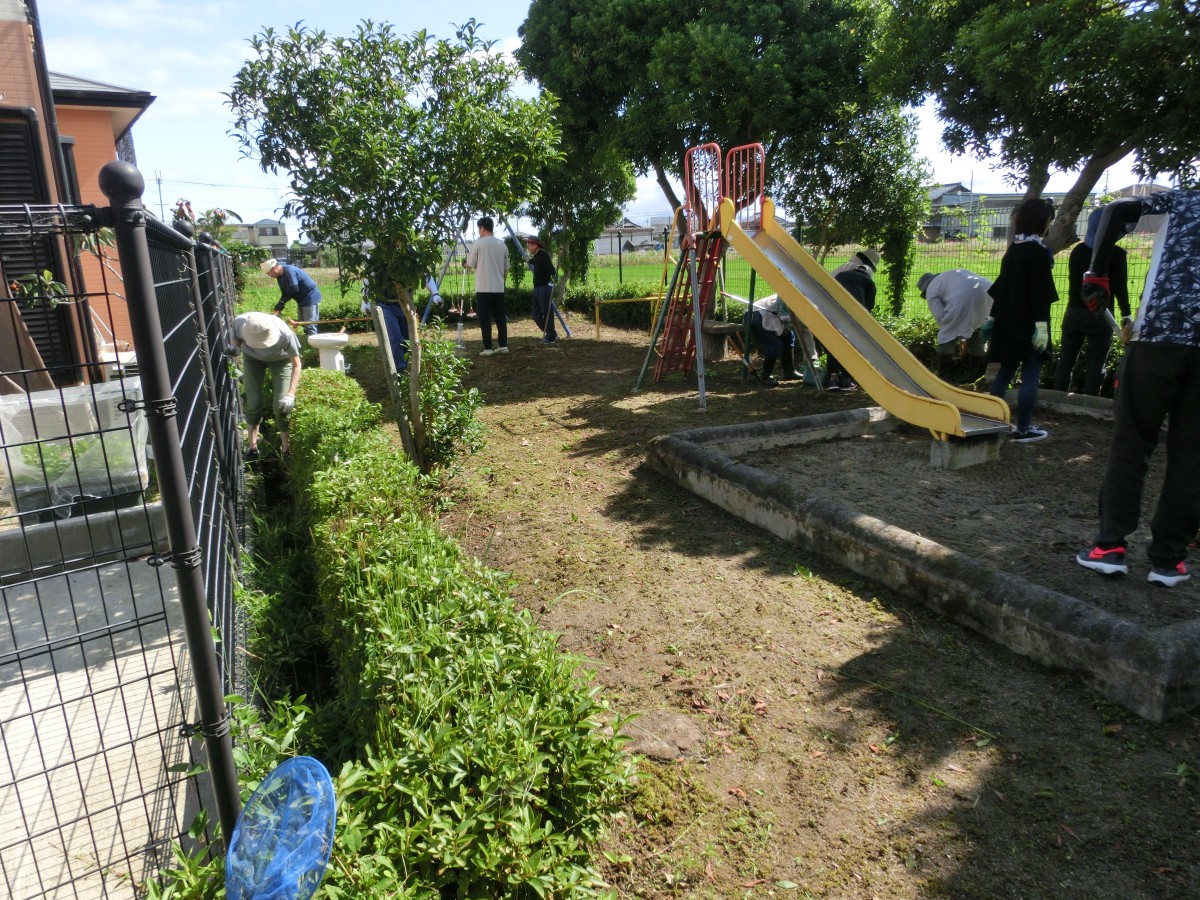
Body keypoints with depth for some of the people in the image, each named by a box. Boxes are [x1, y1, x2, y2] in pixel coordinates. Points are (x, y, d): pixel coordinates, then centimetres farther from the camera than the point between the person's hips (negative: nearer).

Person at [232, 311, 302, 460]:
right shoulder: (240, 322, -34)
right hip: (252, 358, 2)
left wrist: (290, 394, -35)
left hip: (281, 360, -2)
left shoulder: (284, 334, -40)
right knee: (253, 403, -1)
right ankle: (252, 446, 16)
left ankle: (286, 448, 9)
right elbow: (236, 340, -7)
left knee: (282, 405, -8)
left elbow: (296, 365, -28)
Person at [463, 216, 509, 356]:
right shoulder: (502, 244, 8)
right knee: (500, 317, 10)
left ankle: (488, 348, -2)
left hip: (483, 288, -5)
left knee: (485, 319, -1)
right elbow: (506, 268, 13)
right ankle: (503, 345, 11)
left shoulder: (478, 243, -7)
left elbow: (470, 265, -2)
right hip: (499, 288, 5)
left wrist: (464, 264, 20)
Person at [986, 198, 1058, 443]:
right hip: (1029, 322, -8)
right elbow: (1039, 292, -18)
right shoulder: (1037, 250, -13)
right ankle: (1023, 429, 3)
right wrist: (1041, 324, -20)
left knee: (1006, 371, 14)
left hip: (1008, 321, 8)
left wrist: (994, 317, 21)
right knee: (1030, 375, -1)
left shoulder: (1014, 248, 11)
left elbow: (1002, 285, 16)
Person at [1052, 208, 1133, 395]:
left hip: (1074, 312, 4)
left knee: (1066, 359, 8)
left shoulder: (1077, 250, 6)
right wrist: (1126, 314, 1)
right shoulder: (1116, 253, -8)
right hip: (1100, 316, -4)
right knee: (1095, 364, 0)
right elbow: (1120, 287, -6)